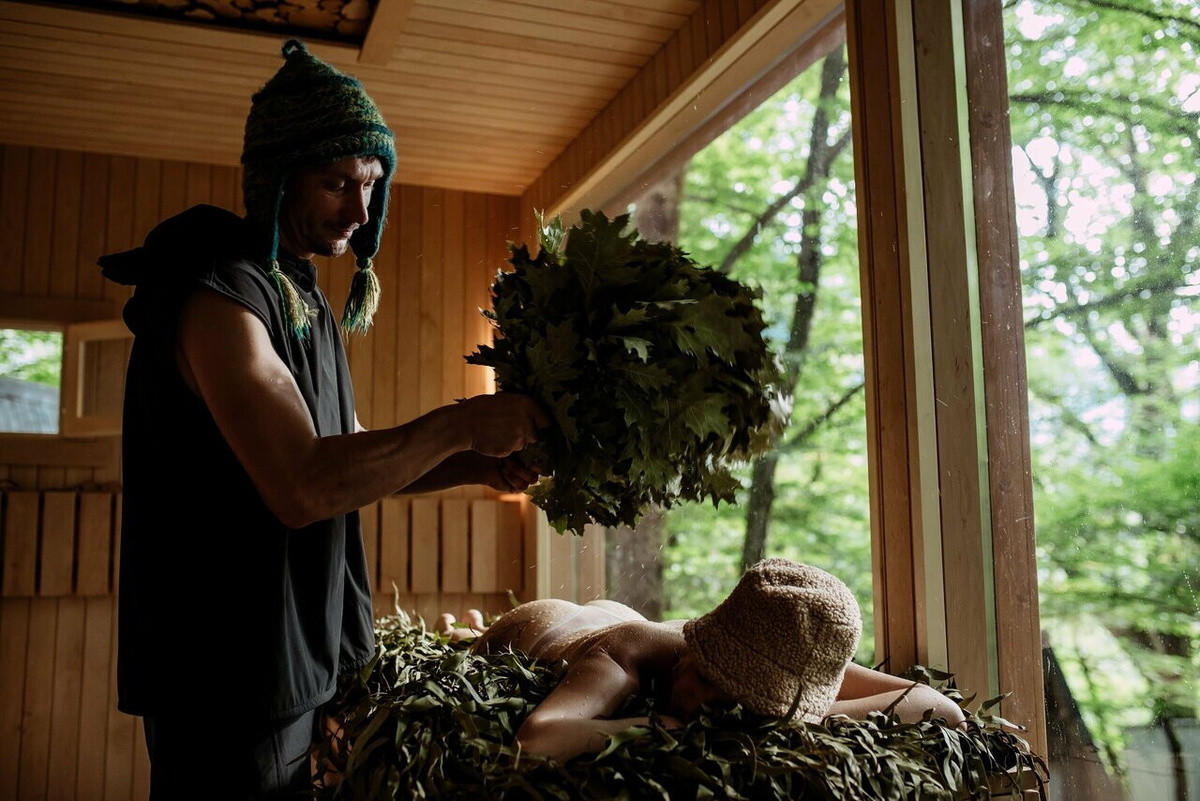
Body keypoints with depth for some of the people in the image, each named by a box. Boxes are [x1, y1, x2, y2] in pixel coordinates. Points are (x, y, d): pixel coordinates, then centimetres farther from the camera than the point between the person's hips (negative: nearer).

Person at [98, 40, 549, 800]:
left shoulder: (306, 298, 12)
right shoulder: (218, 295, -19)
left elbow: (353, 456, 15)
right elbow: (304, 487, -30)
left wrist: (474, 465, 0)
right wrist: (462, 424, -22)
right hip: (230, 680, -9)